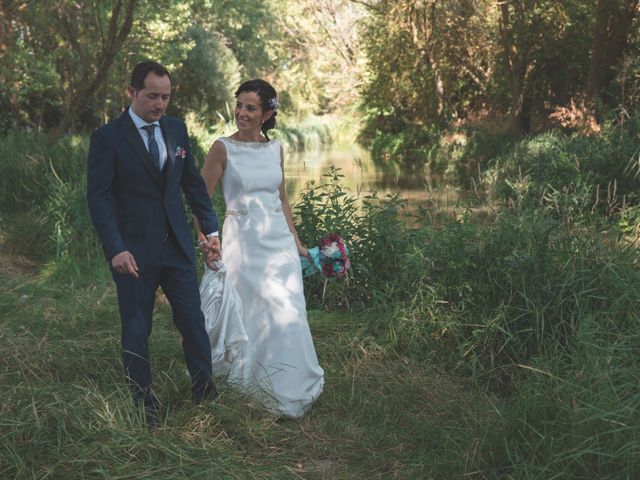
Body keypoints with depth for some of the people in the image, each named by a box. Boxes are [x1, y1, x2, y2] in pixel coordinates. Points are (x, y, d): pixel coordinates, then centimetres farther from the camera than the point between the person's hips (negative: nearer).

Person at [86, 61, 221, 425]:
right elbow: (98, 196, -11)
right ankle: (144, 405, 22)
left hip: (178, 245, 4)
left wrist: (211, 229, 11)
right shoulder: (108, 137, -8)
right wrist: (115, 249, -18)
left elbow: (193, 182, 13)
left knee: (194, 322, 7)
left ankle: (206, 394, 21)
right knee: (137, 329, 8)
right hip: (134, 251, -4)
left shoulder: (176, 129, 7)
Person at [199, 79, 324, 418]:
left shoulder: (275, 148, 7)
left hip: (280, 241, 5)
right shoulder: (223, 148, -7)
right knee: (261, 316, 0)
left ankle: (292, 386, 27)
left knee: (290, 316, 7)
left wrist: (296, 241, 16)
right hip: (244, 242, -4)